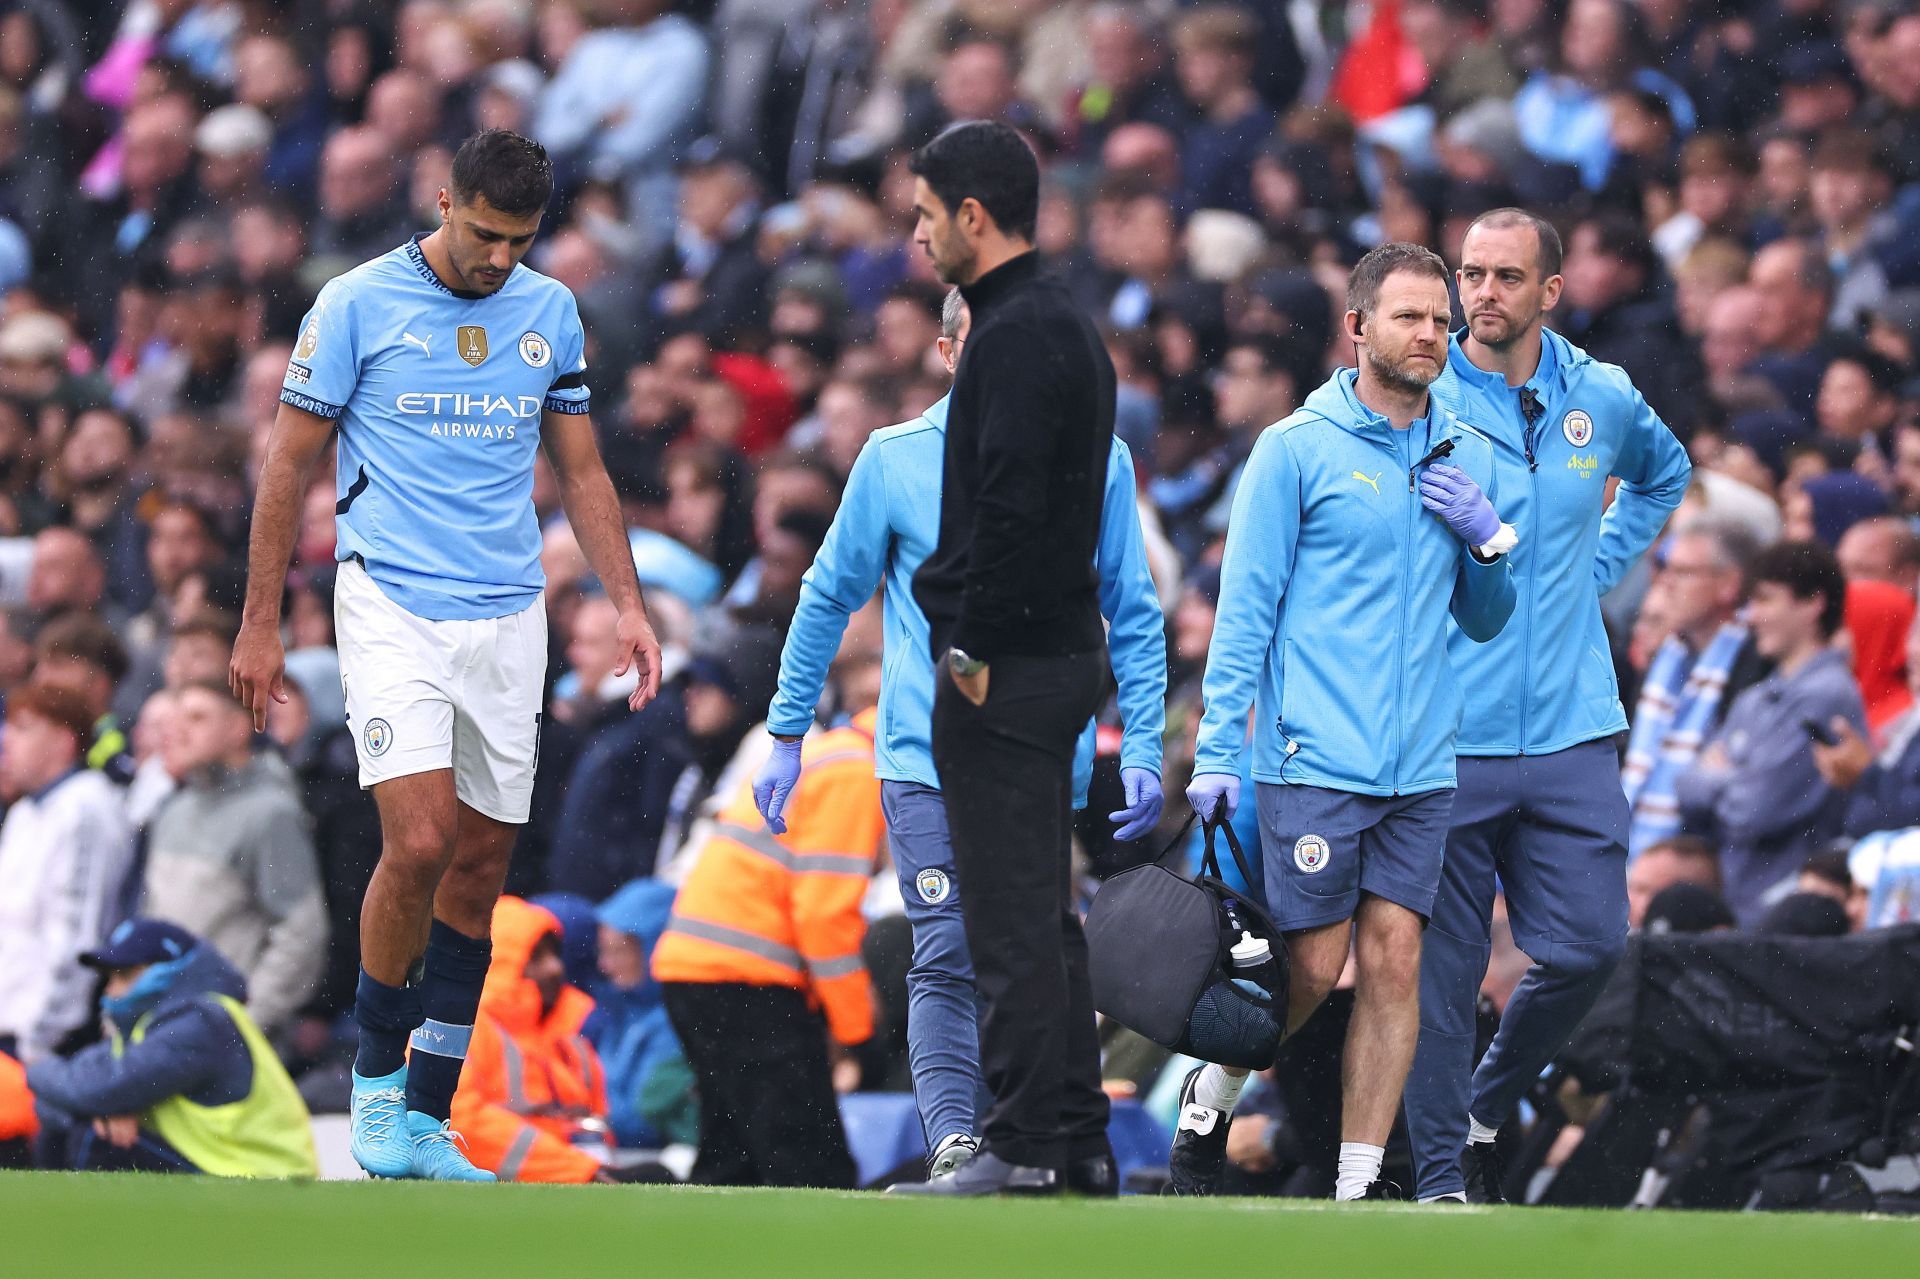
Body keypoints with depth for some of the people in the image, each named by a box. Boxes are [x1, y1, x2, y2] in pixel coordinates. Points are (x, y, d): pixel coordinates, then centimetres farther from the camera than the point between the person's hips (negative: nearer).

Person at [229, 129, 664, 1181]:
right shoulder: (356, 304, -4)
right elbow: (289, 465, 1)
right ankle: (375, 1073, 2)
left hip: (508, 620, 4)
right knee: (420, 842, -19)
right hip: (392, 609, -4)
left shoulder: (549, 311, 9)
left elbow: (580, 470, 16)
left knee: (479, 870, 3)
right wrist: (259, 625, -1)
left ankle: (425, 1122, 10)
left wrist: (627, 603, 6)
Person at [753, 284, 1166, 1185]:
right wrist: (786, 738, 9)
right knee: (947, 959, -14)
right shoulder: (896, 460, 2)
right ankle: (952, 1140, -21)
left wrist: (1143, 750, 0)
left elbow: (1134, 618, 8)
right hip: (929, 762, -1)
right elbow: (829, 597, 10)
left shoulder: (1098, 462, 4)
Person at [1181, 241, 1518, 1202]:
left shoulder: (1467, 456, 12)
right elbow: (1245, 609, -3)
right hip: (1313, 756, -4)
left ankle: (1359, 1184, 3)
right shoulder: (1297, 448, -3)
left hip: (1420, 764, 4)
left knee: (1393, 963, -1)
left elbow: (1483, 622, 18)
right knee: (1313, 967, -2)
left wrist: (1490, 540, -2)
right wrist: (1217, 751, -8)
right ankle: (1210, 1097, 23)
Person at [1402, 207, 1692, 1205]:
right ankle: (1442, 1170, 7)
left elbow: (1666, 475, 30)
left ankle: (1489, 1107, 22)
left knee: (1588, 946, -1)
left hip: (1571, 732, 3)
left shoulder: (1605, 401, 7)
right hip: (1448, 737, -3)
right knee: (1444, 966, -2)